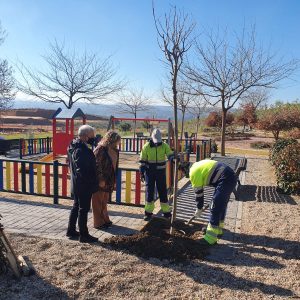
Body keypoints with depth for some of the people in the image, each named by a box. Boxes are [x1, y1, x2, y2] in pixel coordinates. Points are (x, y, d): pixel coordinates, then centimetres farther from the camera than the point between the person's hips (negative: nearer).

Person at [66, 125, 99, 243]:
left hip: (76, 184, 10)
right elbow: (82, 170, -27)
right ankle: (83, 235, 12)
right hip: (84, 185, -10)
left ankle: (71, 230, 32)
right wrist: (91, 183, -17)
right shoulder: (81, 150, -25)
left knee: (76, 206, 20)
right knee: (83, 209, 1)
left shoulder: (73, 146, 7)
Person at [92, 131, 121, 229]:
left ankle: (105, 220, 31)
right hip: (100, 181, -7)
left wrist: (114, 181, 15)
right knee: (98, 202, 6)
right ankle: (99, 223, 16)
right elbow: (97, 166, -18)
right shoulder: (100, 149, -16)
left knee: (104, 202, 19)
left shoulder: (114, 151, 8)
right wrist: (101, 180, -18)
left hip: (109, 181, 7)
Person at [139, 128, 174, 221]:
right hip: (150, 172, 0)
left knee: (163, 192, 5)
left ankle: (166, 212, 16)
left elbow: (171, 156, -10)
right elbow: (142, 161, 0)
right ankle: (148, 212, 13)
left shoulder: (164, 146, -3)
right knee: (149, 192, 2)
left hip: (161, 172, 1)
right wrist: (141, 172, -4)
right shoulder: (146, 146, -5)